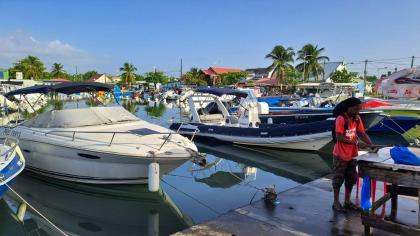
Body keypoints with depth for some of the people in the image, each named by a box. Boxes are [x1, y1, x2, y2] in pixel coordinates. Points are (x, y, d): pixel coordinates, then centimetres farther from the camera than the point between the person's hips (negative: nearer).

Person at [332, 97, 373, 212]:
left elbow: (362, 133, 3)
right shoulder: (341, 119, -20)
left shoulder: (357, 118, 3)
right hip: (340, 155, -7)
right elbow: (339, 138, -22)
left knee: (351, 179, 16)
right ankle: (336, 202, 18)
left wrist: (371, 144, -13)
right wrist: (357, 143, -23)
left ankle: (347, 201, 29)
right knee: (338, 179, 5)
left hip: (352, 155, 7)